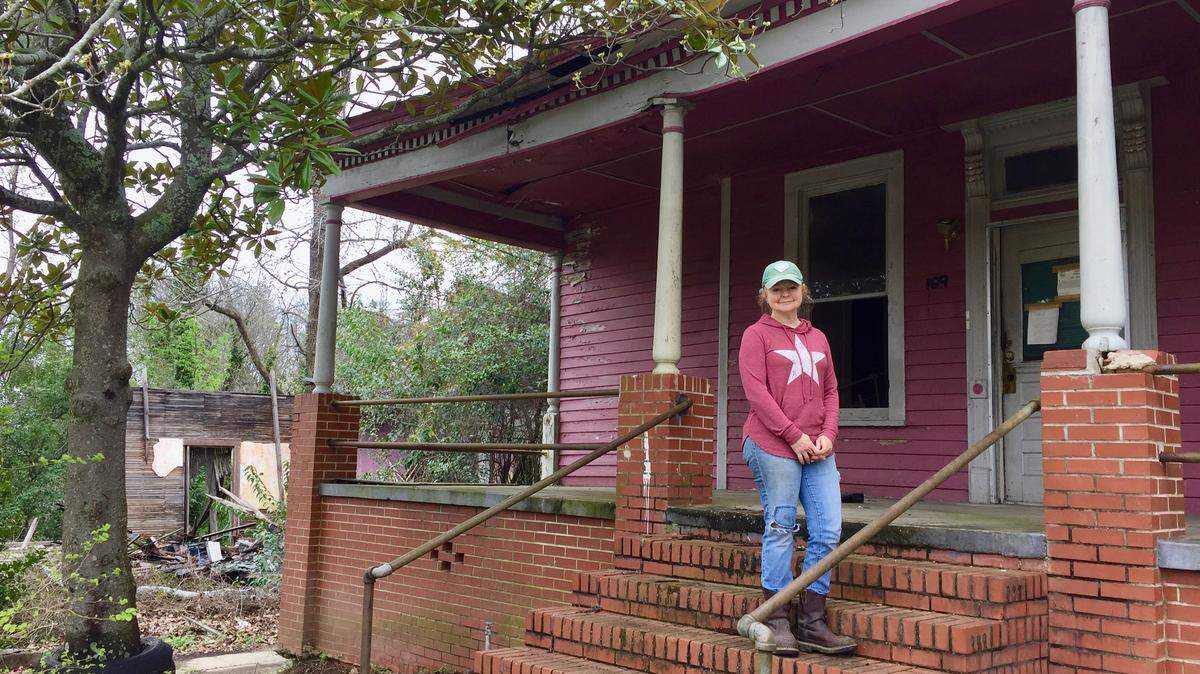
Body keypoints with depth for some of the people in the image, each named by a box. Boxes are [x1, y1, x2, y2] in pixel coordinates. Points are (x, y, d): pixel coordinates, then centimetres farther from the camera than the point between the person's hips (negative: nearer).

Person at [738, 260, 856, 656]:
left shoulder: (817, 338, 20)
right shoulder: (757, 335, 2)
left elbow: (831, 391, 18)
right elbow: (756, 390, -8)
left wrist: (827, 434, 0)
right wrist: (794, 435, -12)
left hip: (817, 450, 6)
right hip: (772, 445, -6)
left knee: (828, 531, 1)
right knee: (780, 530, -4)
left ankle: (811, 623, 10)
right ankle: (777, 623, 7)